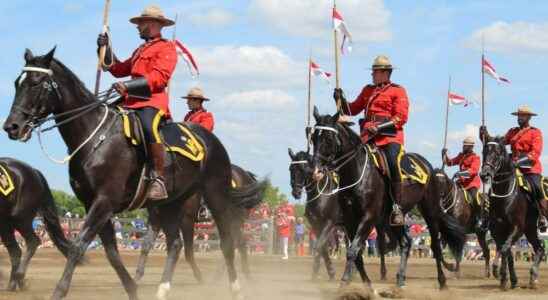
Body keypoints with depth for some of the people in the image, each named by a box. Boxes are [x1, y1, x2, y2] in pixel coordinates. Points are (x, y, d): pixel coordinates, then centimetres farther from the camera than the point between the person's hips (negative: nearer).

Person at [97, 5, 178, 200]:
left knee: (149, 128, -38)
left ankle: (159, 180, -39)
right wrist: (106, 48, 16)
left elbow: (159, 77, -12)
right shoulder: (140, 51, 31)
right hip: (131, 102, 10)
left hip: (152, 102, -10)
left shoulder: (166, 49, 3)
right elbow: (118, 69, 27)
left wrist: (128, 85, -21)